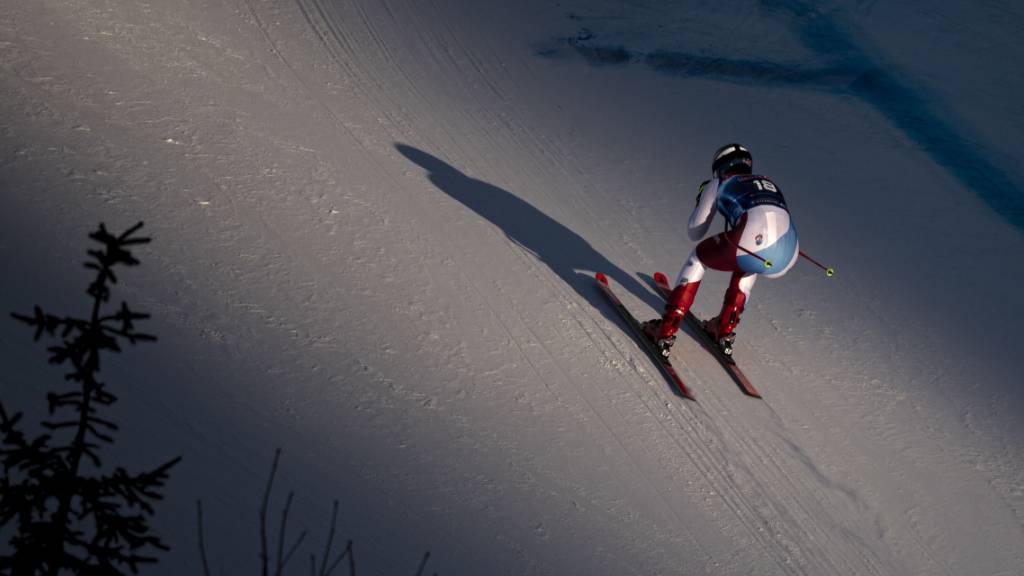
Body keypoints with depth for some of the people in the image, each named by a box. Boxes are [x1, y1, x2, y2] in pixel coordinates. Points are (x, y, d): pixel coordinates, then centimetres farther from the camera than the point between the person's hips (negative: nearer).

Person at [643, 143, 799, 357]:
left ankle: (667, 329, 20)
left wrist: (700, 203, 48)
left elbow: (695, 233, 29)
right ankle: (725, 329, 34)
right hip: (787, 260, 4)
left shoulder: (718, 184, 23)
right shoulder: (769, 184, 36)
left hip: (752, 244, -4)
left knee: (698, 256, 25)